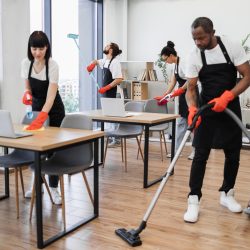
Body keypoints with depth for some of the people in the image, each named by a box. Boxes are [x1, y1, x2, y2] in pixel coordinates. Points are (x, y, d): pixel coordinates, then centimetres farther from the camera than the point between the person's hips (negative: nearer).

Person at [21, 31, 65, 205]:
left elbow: (50, 97, -33)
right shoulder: (26, 63, -10)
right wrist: (27, 95, -21)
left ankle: (54, 188, 6)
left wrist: (40, 118, -46)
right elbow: (28, 87, 3)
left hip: (54, 110, -5)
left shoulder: (53, 65, -25)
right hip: (36, 107, 5)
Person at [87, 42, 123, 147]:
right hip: (104, 93, 9)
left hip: (110, 93, -9)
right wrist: (92, 64, 9)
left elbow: (119, 79, -23)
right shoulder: (105, 61, 11)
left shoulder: (115, 62, -16)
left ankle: (116, 140, 0)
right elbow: (96, 61, 32)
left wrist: (106, 87, -22)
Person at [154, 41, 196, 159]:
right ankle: (176, 150, 15)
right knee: (181, 123, 10)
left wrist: (180, 90, -22)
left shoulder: (183, 63, -17)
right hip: (183, 95, 10)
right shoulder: (175, 65, 12)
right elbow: (173, 83, 16)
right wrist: (164, 96, 13)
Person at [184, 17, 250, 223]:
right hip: (206, 110, 0)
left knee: (233, 154, 8)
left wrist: (226, 97, -24)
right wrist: (192, 108, -27)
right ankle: (194, 200, -1)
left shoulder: (233, 47, -11)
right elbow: (191, 88, -7)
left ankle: (226, 194, 25)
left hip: (230, 108, 1)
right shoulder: (194, 56, -8)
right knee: (201, 154, -6)